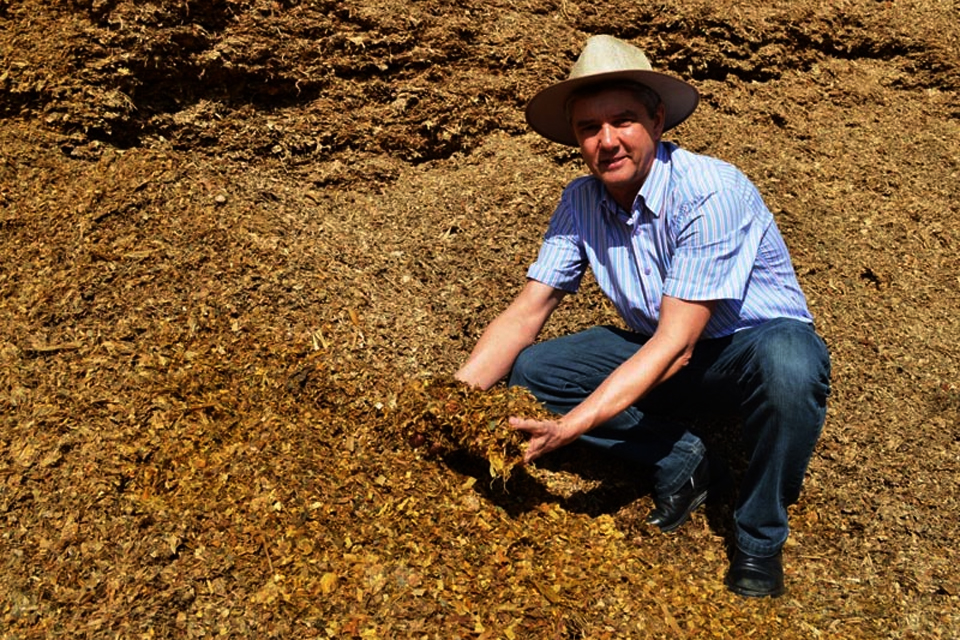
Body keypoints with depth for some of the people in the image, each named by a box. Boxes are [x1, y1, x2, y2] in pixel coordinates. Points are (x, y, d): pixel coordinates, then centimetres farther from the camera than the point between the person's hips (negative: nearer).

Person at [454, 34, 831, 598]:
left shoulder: (712, 192, -28)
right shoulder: (581, 201, -9)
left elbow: (676, 345, -31)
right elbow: (527, 311, -9)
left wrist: (567, 429, -38)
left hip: (757, 343, -5)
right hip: (661, 348, 5)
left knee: (788, 368, -41)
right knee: (526, 373, -13)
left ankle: (759, 541, -14)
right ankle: (680, 460, -2)